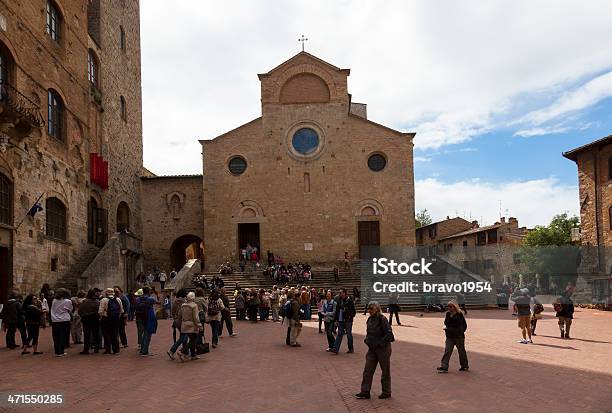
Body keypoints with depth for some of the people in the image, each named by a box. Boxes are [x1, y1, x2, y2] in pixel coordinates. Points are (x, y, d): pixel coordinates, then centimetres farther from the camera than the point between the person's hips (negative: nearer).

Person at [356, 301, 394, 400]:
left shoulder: (382, 319, -17)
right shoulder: (370, 319, 6)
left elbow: (389, 334, -20)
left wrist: (380, 343, -20)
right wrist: (367, 340, 7)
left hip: (383, 349, -8)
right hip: (372, 348, 8)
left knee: (385, 371, 8)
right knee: (367, 370, 6)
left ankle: (386, 392, 21)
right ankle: (365, 392, 13)